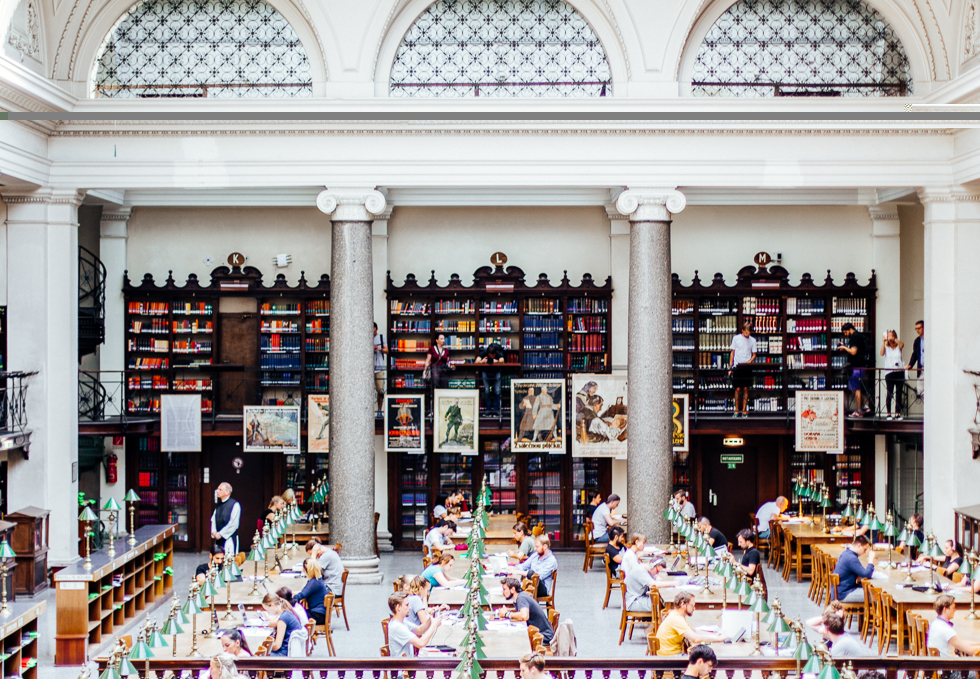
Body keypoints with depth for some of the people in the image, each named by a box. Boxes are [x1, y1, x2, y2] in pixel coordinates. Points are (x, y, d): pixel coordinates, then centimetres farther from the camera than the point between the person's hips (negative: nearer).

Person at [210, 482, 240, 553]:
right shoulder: (218, 505, 14)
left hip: (229, 538, -7)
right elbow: (213, 519, 16)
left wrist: (221, 534, -14)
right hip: (218, 538, 7)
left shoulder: (235, 505, -9)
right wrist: (214, 532, -3)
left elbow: (234, 524, -14)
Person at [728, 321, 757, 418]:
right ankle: (737, 410, 6)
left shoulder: (752, 340, 6)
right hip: (737, 367, -1)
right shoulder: (736, 338, 3)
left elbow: (754, 355, 10)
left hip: (747, 368, 1)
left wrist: (749, 362, -10)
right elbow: (732, 353, 6)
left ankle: (744, 410, 6)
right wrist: (730, 367, 1)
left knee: (745, 389, 1)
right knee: (738, 389, -1)